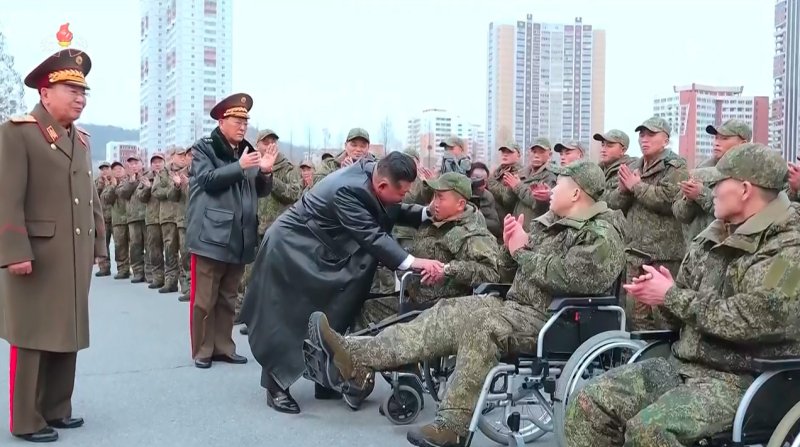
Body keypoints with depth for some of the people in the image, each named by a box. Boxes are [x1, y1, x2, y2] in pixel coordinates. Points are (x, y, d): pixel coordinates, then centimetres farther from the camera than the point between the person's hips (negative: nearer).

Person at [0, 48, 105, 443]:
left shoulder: (80, 139, 17)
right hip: (35, 256, -7)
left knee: (67, 333, 12)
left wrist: (97, 246, 15)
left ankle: (56, 409, 25)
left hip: (75, 257, 7)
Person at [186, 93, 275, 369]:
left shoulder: (248, 151, 15)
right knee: (204, 299, 0)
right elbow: (208, 179, -15)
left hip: (239, 238, 6)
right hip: (211, 236, -5)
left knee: (228, 298, 13)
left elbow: (261, 191, 15)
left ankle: (223, 347, 22)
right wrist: (240, 166, -21)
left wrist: (265, 172, -5)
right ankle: (202, 350, 10)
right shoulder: (204, 148, 0)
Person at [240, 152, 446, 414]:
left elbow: (393, 213, 3)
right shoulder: (347, 190, -35)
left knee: (330, 317, 12)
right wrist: (412, 262, -47)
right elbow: (371, 236, -39)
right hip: (290, 250, -9)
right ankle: (276, 388, 8)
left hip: (320, 253, 10)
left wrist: (428, 212, -12)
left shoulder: (373, 170, -9)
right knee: (284, 319, -3)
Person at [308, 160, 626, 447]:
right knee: (450, 313, -7)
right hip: (518, 304, 9)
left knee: (478, 322, -32)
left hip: (548, 319, -9)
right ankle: (358, 358, -17)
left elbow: (565, 279, -26)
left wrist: (523, 250, -13)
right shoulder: (552, 221, 17)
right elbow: (517, 268, 17)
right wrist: (513, 246, -5)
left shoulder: (600, 236, -11)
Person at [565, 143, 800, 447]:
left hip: (743, 378, -7)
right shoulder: (712, 237, 13)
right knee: (588, 404, -8)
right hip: (684, 363, 8)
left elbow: (749, 321, -22)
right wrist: (660, 291, -7)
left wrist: (671, 296, -15)